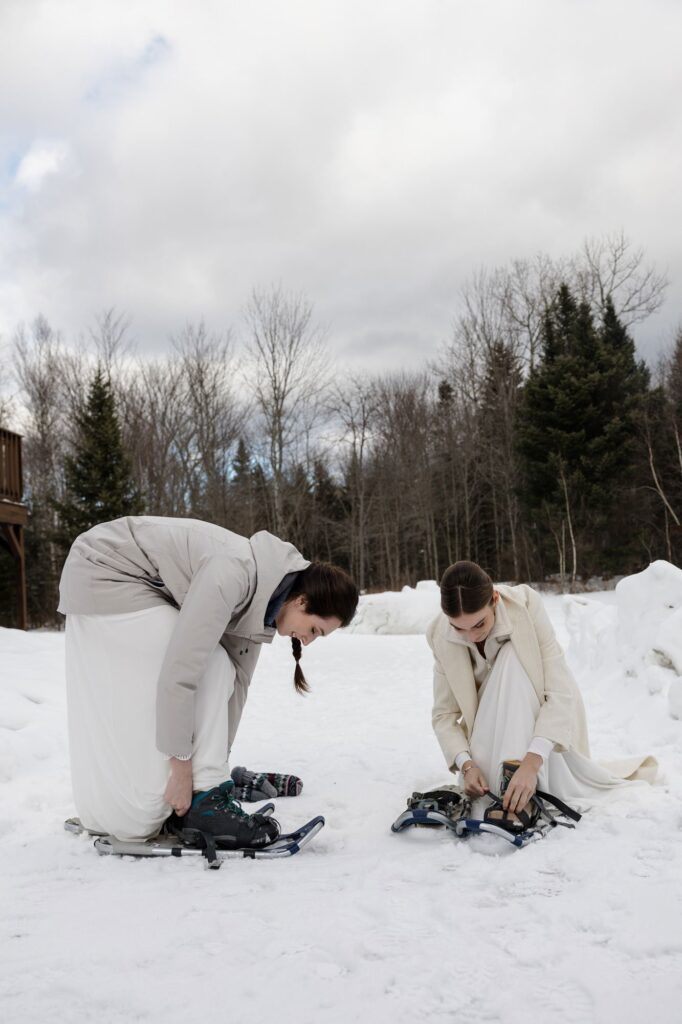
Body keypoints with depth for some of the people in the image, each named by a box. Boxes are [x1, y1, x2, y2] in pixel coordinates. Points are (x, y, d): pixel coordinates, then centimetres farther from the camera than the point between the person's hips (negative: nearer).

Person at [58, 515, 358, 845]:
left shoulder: (263, 599, -4)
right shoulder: (236, 573, -32)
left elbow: (236, 680, 4)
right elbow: (178, 673, -32)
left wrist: (214, 760, 6)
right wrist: (183, 767, -22)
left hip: (143, 585, 9)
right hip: (103, 575, -9)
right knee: (211, 670, -16)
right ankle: (202, 798, -9)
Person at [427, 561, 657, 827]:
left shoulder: (526, 605, -28)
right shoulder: (440, 636, -18)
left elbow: (560, 692, -31)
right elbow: (444, 713, -13)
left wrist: (531, 761, -41)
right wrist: (466, 764, -30)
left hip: (544, 720, -3)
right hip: (495, 722, 3)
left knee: (513, 660, -30)